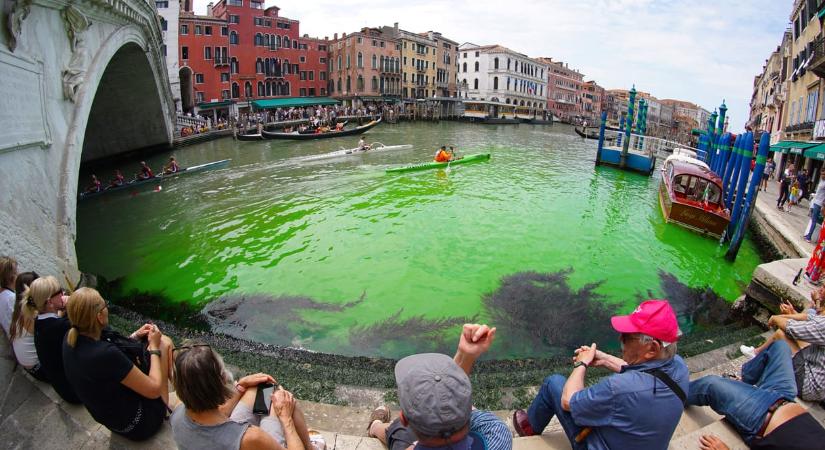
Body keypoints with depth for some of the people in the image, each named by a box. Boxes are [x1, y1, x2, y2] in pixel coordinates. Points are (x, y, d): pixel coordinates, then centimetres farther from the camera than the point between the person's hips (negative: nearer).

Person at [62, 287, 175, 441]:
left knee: (164, 342, 8)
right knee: (163, 344, 0)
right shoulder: (105, 354, -35)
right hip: (137, 423, -7)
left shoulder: (69, 340, -10)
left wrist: (134, 337, 5)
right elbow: (154, 389, -24)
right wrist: (154, 347, -12)